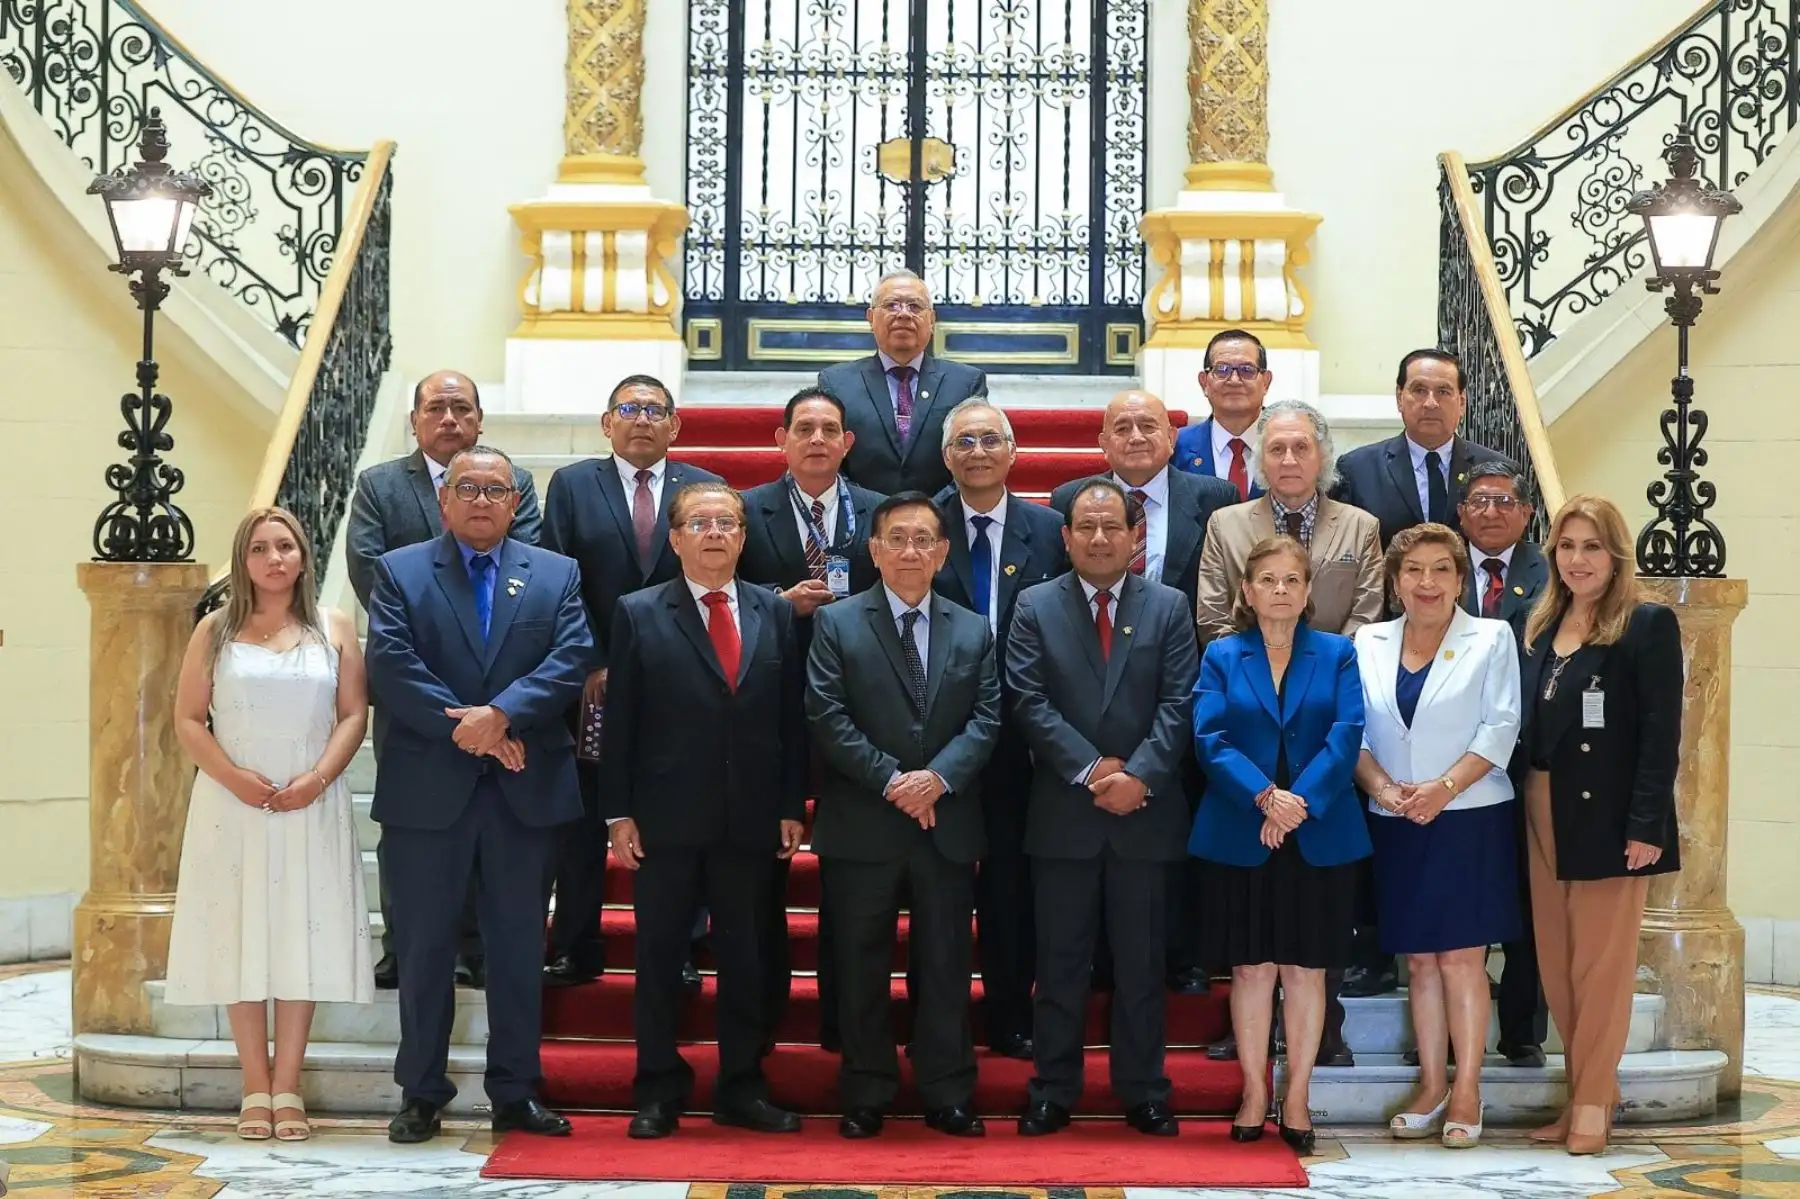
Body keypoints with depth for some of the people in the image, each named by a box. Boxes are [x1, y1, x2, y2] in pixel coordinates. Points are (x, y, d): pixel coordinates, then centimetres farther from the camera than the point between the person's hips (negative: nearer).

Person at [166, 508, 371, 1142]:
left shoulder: (334, 629, 7)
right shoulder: (215, 632, 6)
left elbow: (354, 715, 3)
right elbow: (188, 720, 2)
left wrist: (319, 778, -12)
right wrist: (233, 776, -13)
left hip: (311, 806, 0)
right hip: (233, 805, 0)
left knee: (303, 940, -1)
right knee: (241, 940, 0)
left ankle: (288, 1088, 4)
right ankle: (256, 1089, 6)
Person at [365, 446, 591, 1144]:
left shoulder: (557, 576, 10)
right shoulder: (399, 571, 5)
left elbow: (572, 659, -4)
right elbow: (390, 665, -7)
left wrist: (500, 714, -18)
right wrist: (464, 729, -15)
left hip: (527, 790, 2)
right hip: (428, 790, -1)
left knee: (519, 945, 7)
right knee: (424, 945, 5)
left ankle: (516, 1093, 16)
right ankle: (421, 1093, 14)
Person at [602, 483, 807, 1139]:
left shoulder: (776, 613, 8)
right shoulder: (639, 614, 1)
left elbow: (792, 717, 7)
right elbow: (619, 722, -1)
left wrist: (793, 807, 2)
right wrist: (618, 813, -5)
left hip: (751, 821, 2)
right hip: (665, 819, -2)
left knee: (745, 959, 8)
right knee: (659, 957, 5)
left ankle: (742, 1089, 18)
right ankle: (659, 1091, 15)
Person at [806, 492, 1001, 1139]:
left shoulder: (973, 632, 11)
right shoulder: (836, 624, 1)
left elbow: (985, 720, 2)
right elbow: (828, 717, -7)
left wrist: (938, 777, -14)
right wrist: (891, 780, -15)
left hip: (948, 826, 2)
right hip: (861, 826, -2)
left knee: (945, 966, 6)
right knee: (861, 967, 4)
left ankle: (949, 1097, 14)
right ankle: (865, 1098, 14)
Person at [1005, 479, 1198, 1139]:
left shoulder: (1169, 607, 6)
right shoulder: (1036, 606, 4)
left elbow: (1178, 704, -2)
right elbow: (1029, 701, -5)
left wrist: (1139, 774, -15)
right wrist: (1090, 770, -14)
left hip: (1146, 812, 1)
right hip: (1063, 814, 0)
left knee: (1141, 962, 7)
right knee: (1060, 961, 5)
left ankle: (1143, 1093, 15)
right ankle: (1053, 1092, 13)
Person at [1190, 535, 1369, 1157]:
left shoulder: (1337, 655, 6)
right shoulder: (1222, 656, 6)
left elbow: (1346, 737, -5)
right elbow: (1210, 739, -6)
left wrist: (1300, 802, -18)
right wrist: (1265, 797, -20)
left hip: (1320, 836, 0)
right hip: (1240, 839, 0)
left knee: (1306, 967, 4)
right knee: (1251, 967, 4)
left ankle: (1297, 1098, 12)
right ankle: (1254, 1093, 14)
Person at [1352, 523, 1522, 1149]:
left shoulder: (1491, 639, 1)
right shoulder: (1368, 643, 9)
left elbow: (1500, 728, -6)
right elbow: (1353, 732, 7)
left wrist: (1443, 787, -16)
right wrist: (1381, 786, -10)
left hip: (1469, 817, -3)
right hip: (1396, 824, 3)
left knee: (1460, 955, -4)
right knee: (1419, 958, 7)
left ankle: (1466, 1092, 2)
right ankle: (1431, 1086, 15)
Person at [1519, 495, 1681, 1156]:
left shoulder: (1648, 627, -7)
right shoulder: (1541, 626, 11)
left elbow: (1661, 735, -11)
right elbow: (1527, 725, 11)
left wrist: (1645, 826, -17)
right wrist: (1527, 808, 3)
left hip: (1606, 817, -6)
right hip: (1544, 816, 6)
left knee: (1602, 965, 0)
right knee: (1556, 964, 10)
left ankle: (1593, 1102, 8)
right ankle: (1584, 1089, 20)